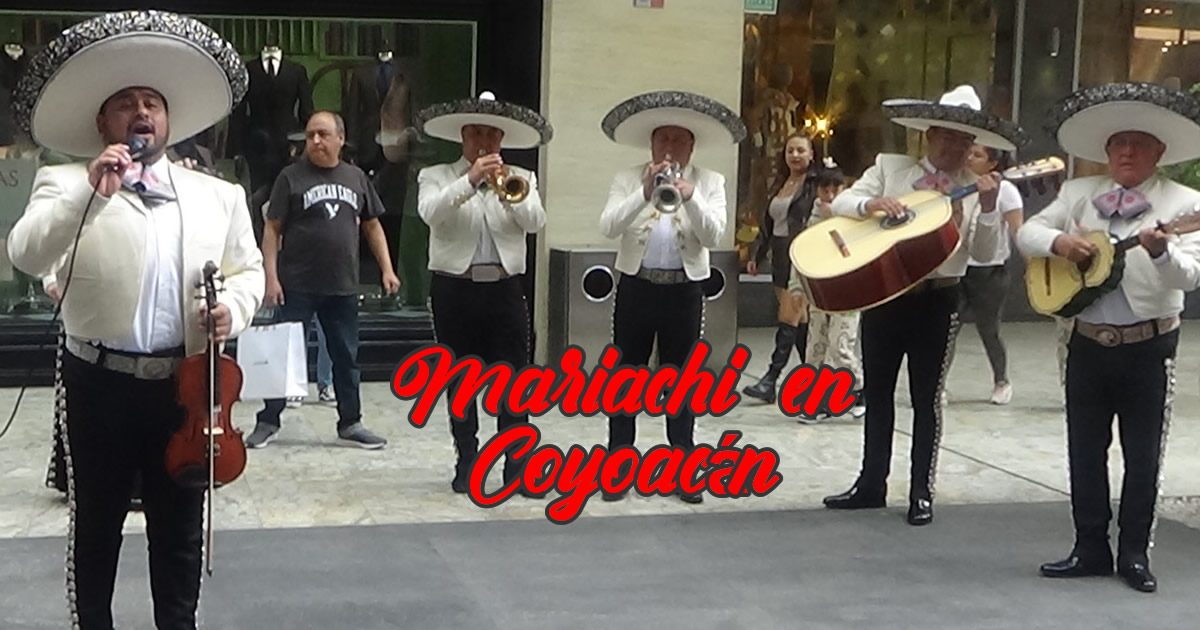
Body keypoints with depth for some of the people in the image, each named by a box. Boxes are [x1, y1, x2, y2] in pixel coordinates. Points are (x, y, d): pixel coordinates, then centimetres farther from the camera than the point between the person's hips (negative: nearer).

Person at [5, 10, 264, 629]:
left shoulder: (219, 195, 10)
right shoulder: (67, 185, -1)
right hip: (100, 383, -2)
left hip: (186, 383, 2)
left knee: (180, 528, 12)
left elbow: (248, 269, 15)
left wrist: (232, 308, -7)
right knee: (95, 525, 10)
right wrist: (90, 190, -27)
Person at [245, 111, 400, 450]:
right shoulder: (291, 177, -2)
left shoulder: (356, 177, 8)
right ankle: (268, 421, 12)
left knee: (346, 357, 10)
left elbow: (372, 226, 15)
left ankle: (350, 422, 21)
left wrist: (387, 269, 8)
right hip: (297, 285, -3)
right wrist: (271, 276, -10)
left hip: (343, 287, 3)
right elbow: (272, 229, -3)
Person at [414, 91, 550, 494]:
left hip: (505, 288, 1)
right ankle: (467, 463, 14)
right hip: (455, 289, -1)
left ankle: (518, 466, 0)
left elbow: (535, 222, -6)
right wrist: (470, 181, -23)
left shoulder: (521, 180, 12)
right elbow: (430, 213, -14)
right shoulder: (436, 177, 7)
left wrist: (508, 193, -23)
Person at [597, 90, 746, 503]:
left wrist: (690, 197, -26)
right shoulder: (628, 179, 2)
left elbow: (713, 236, -11)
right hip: (636, 287, 0)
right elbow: (608, 227, -13)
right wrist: (644, 193, -26)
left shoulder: (710, 182, 2)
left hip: (684, 292, 0)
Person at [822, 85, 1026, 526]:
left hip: (937, 301, -2)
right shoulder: (890, 167, 4)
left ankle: (922, 493, 14)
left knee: (926, 398, 4)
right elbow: (840, 203, 0)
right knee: (876, 391, 12)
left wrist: (988, 207, -22)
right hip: (882, 294, 2)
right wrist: (871, 202, -20)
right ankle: (871, 484, 24)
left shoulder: (975, 189, 1)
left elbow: (983, 252, -7)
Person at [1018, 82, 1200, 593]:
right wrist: (1058, 241, -16)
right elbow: (1026, 231, 5)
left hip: (1149, 345, -3)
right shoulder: (1079, 193, 6)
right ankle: (1091, 549, 21)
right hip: (1088, 341, 3)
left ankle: (1134, 554, 17)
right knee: (1085, 450, 9)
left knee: (1143, 455, 4)